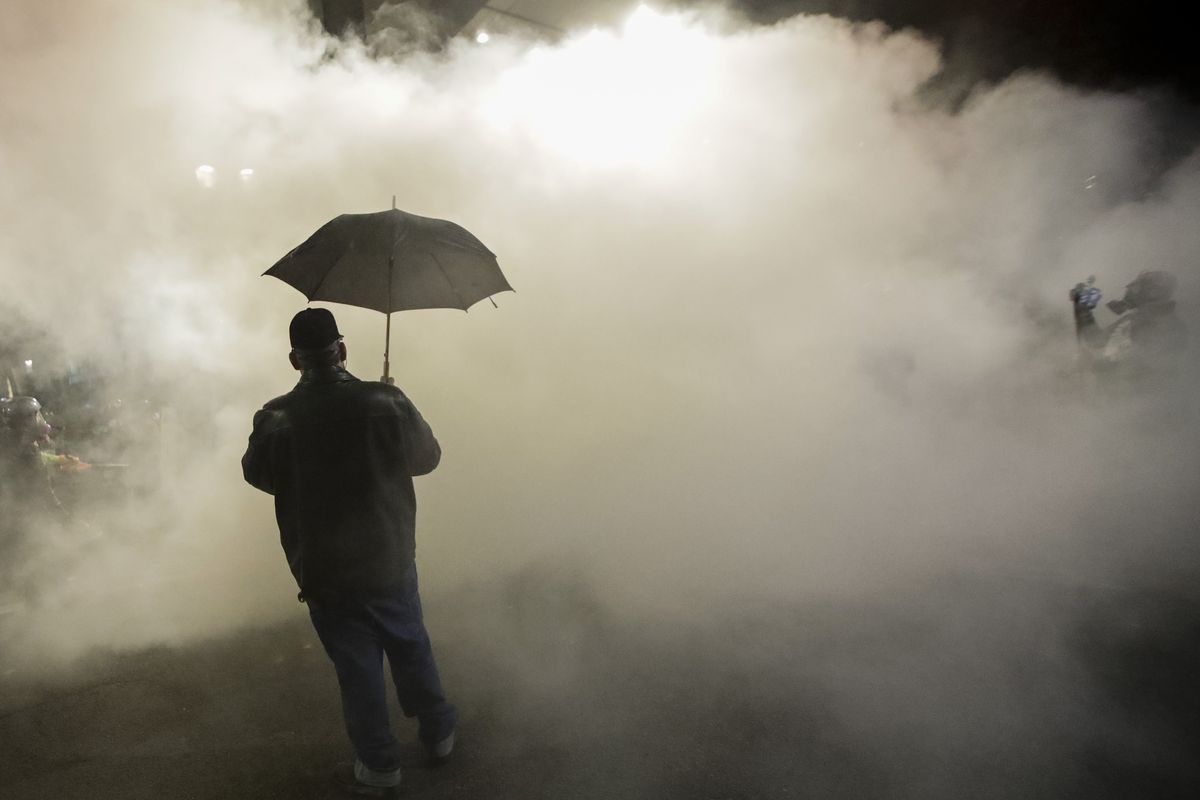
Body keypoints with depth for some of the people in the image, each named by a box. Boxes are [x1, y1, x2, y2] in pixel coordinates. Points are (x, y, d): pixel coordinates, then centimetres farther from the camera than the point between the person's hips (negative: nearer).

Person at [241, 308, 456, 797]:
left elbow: (256, 474, 4)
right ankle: (438, 734, 40)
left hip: (324, 574, -1)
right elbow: (428, 457, 0)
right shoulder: (386, 402, -16)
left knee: (357, 670, 14)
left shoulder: (275, 420, -16)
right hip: (391, 562, 1)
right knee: (411, 650, 22)